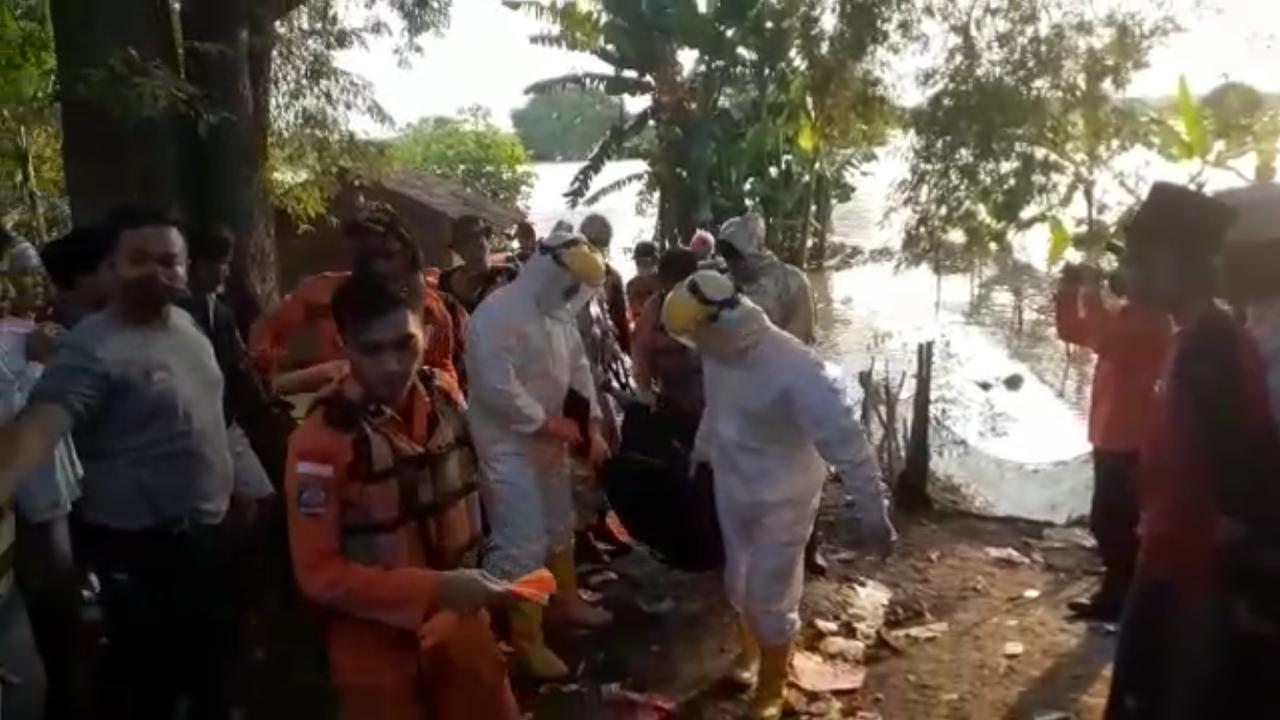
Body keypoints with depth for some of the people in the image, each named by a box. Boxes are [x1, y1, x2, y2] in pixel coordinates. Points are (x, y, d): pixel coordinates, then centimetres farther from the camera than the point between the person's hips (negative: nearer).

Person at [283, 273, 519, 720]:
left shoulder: (445, 395, -5)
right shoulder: (321, 439, -21)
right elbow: (319, 572, -18)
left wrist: (468, 582, 7)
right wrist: (432, 589, -24)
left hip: (459, 621, 5)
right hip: (378, 639, -4)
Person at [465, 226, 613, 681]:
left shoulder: (560, 313, 4)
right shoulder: (497, 315, -23)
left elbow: (579, 369, 10)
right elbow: (498, 388, -28)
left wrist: (593, 428, 3)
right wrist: (549, 423, -19)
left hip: (549, 441, 9)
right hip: (509, 445, -9)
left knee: (559, 526, 23)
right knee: (523, 543, -6)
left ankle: (567, 600, 42)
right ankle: (526, 640, 8)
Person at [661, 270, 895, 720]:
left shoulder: (793, 368, -32)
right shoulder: (717, 352, -10)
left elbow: (844, 439, -30)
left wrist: (871, 509, -28)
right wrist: (701, 451, 24)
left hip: (782, 499, -6)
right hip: (732, 488, 6)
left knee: (771, 597, 5)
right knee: (739, 582, 22)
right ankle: (750, 647, 51)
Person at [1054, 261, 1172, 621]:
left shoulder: (1152, 320, -14)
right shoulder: (1127, 313, 16)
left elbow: (1106, 343, -31)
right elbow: (1072, 331, 18)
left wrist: (1092, 293, -23)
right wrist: (1069, 290, 3)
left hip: (1126, 439, -10)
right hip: (1112, 436, 10)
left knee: (1111, 521, -4)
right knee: (1110, 521, 17)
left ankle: (1118, 597, 5)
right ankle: (1117, 593, 27)